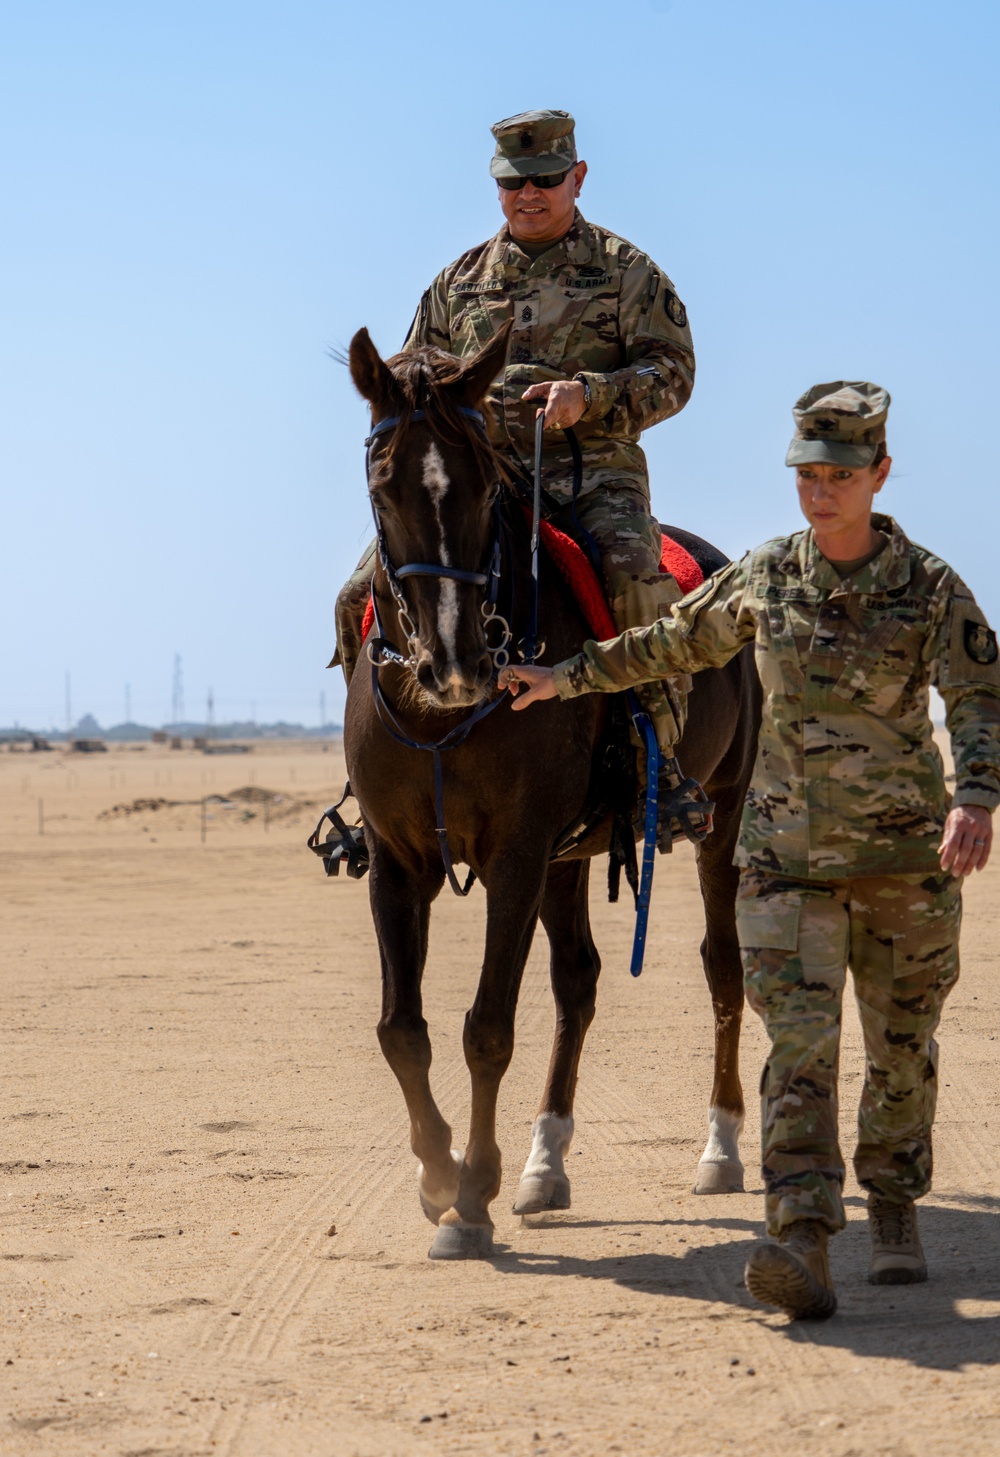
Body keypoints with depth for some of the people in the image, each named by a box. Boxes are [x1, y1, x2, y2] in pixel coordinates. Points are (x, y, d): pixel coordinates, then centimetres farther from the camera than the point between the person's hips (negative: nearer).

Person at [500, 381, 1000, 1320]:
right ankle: (804, 1248, -21)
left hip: (906, 854, -1)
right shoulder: (763, 579, 2)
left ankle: (894, 1212, 33)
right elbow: (673, 645, 18)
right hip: (787, 851, 1)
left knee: (902, 1046, 10)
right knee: (799, 1038, -12)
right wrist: (567, 677, 21)